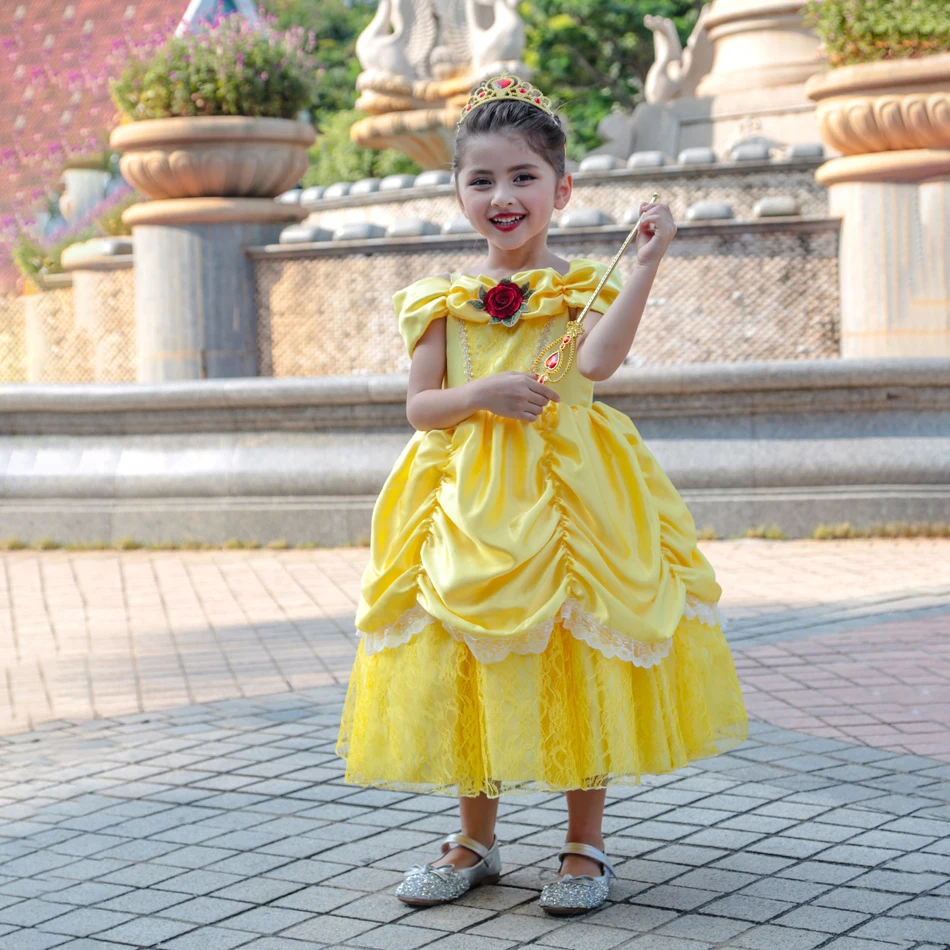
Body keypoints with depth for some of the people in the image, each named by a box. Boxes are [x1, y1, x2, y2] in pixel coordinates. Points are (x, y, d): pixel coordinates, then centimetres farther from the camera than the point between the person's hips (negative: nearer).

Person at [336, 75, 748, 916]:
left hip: (567, 490, -3)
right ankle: (475, 843, 25)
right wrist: (483, 394, -16)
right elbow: (420, 406, 3)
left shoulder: (580, 284, -1)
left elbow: (597, 361, -21)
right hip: (467, 508, 3)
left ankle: (585, 845, 16)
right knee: (467, 666, 8)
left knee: (577, 659, 0)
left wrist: (646, 266, -26)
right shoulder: (444, 300, 6)